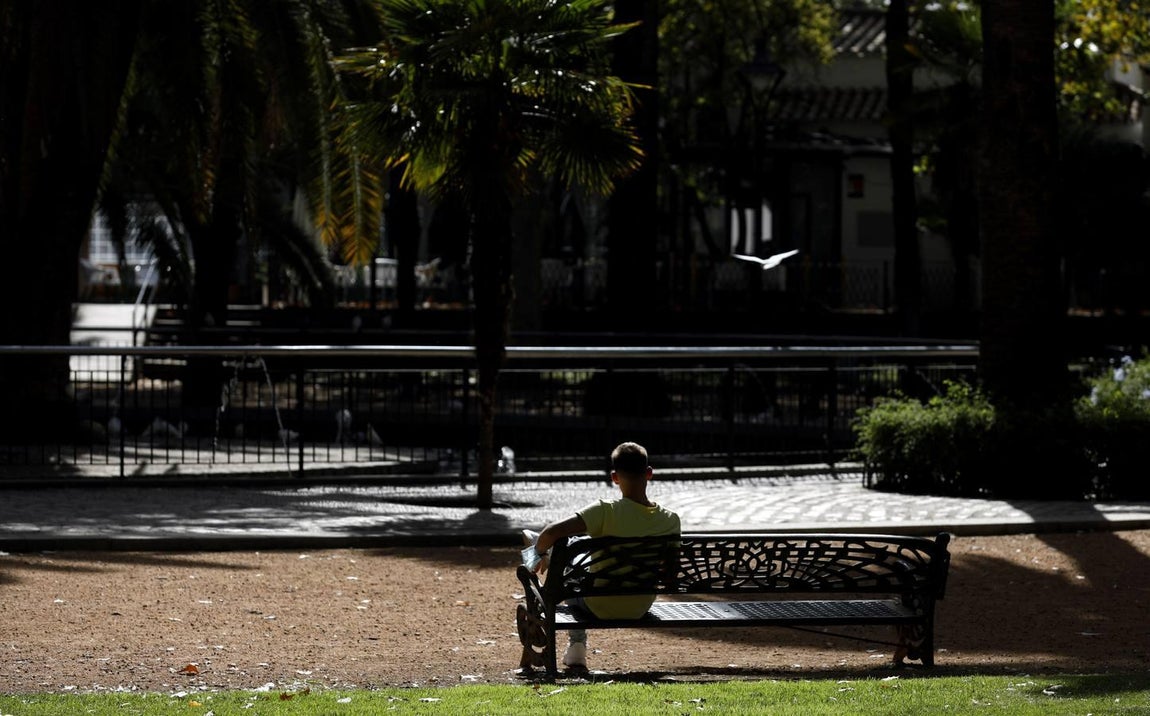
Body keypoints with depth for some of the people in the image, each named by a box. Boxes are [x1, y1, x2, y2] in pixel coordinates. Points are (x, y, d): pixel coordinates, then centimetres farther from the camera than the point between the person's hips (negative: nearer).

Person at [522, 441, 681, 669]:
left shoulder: (606, 512, -25)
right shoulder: (671, 520, -13)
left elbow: (551, 532, -30)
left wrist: (540, 554, -8)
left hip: (600, 608, -4)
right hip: (640, 609, 4)